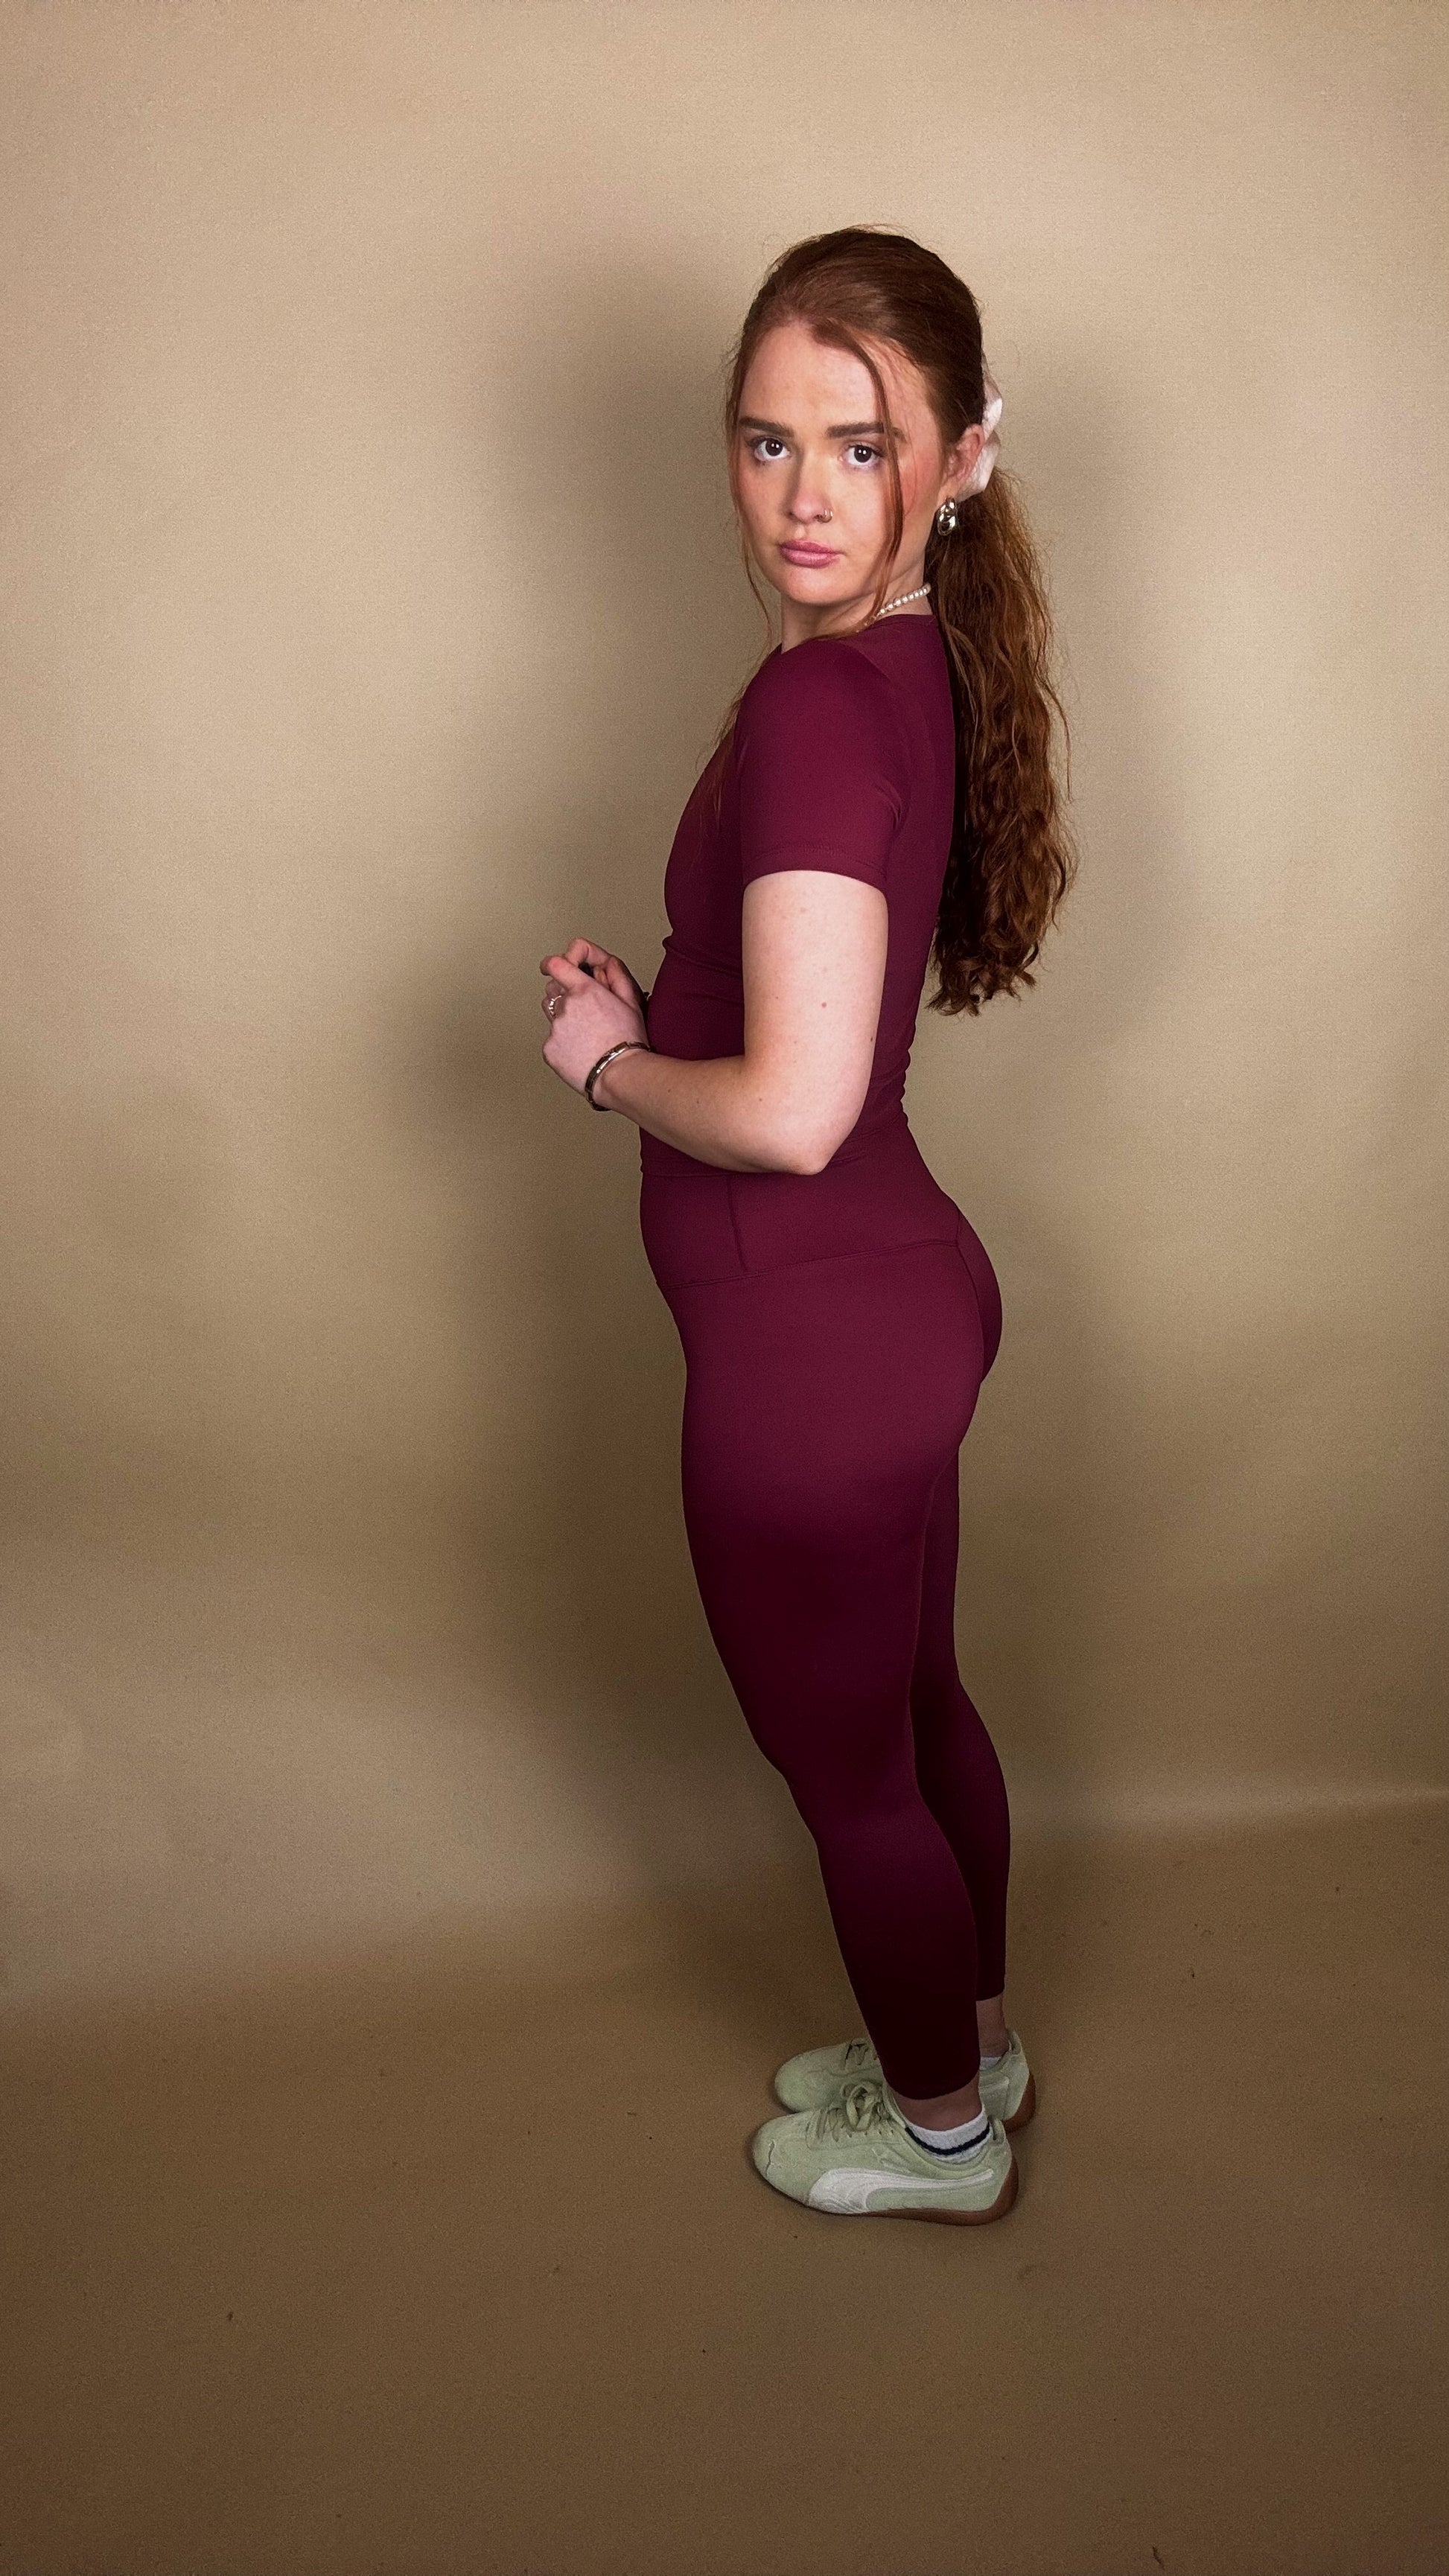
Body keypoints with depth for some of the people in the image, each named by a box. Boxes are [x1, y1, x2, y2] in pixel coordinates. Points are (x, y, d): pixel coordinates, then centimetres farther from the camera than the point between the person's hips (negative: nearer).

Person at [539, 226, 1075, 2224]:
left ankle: (940, 2136, 40)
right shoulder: (916, 667, 5)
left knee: (847, 1772, 14)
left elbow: (790, 1110, -30)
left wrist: (607, 1064, -12)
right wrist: (651, 1007, 3)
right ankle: (972, 2050, 50)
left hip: (811, 1343, -9)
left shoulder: (817, 706, -25)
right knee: (918, 1709, 26)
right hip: (906, 1292, 9)